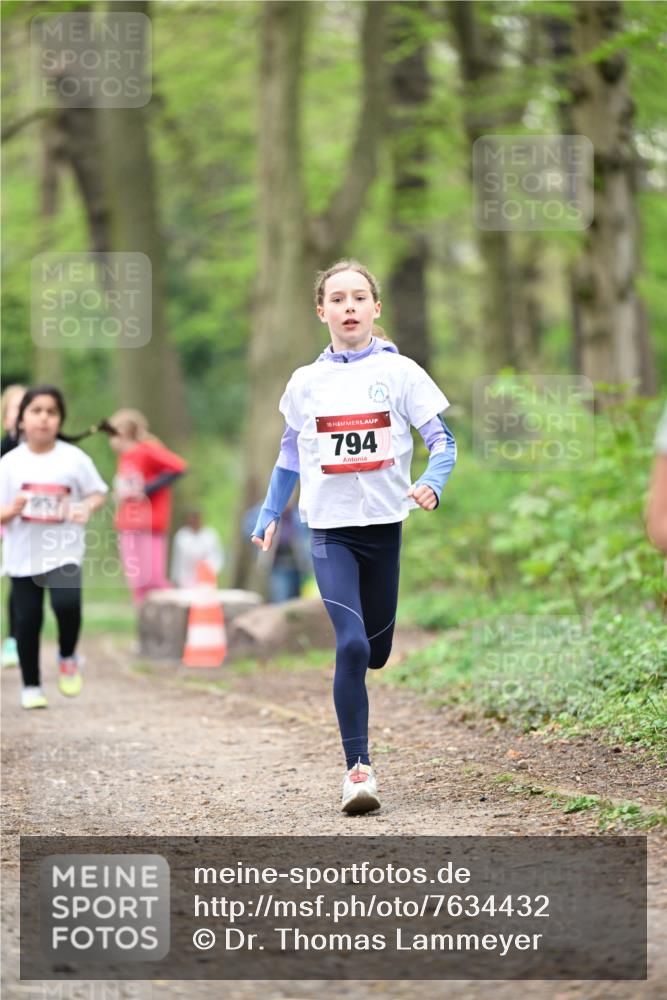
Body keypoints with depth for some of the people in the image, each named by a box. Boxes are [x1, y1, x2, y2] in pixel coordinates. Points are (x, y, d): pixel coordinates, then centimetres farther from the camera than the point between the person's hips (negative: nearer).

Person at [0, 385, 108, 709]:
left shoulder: (74, 459, -4)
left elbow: (97, 493, 6)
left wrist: (87, 508, -16)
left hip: (64, 551, -2)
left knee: (67, 603, -23)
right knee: (27, 620, 5)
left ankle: (68, 658, 6)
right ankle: (31, 687, 22)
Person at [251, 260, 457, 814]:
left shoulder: (399, 372, 0)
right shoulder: (306, 382, 5)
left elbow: (443, 440, -4)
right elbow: (290, 454, 18)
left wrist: (431, 484, -23)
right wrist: (269, 515, 14)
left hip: (384, 524, 1)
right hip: (330, 528, -1)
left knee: (376, 652, 9)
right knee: (352, 645, -17)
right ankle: (358, 768, -13)